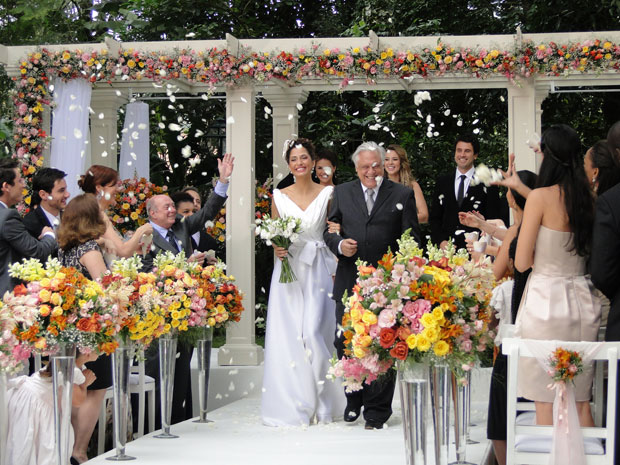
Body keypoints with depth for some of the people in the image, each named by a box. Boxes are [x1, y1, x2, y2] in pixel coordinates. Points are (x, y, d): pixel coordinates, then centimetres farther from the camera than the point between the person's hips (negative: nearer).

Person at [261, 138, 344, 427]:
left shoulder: (327, 194, 3)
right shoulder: (279, 197, 8)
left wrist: (337, 270, -8)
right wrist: (277, 248, -7)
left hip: (318, 272, -2)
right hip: (288, 271, 2)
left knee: (314, 332, -10)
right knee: (287, 335, -4)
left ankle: (318, 405, 2)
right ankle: (290, 406, 4)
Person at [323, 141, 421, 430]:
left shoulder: (402, 195, 4)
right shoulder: (342, 193, 11)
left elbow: (411, 239, 2)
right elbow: (329, 230, 13)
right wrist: (339, 244, -9)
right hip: (349, 283, 2)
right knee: (345, 344, 5)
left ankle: (377, 411, 13)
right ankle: (355, 399, 28)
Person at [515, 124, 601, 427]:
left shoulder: (541, 197, -10)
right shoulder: (587, 198, 4)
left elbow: (522, 262, -11)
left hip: (545, 300, -5)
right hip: (581, 301, 5)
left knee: (545, 402, 2)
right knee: (580, 401, 12)